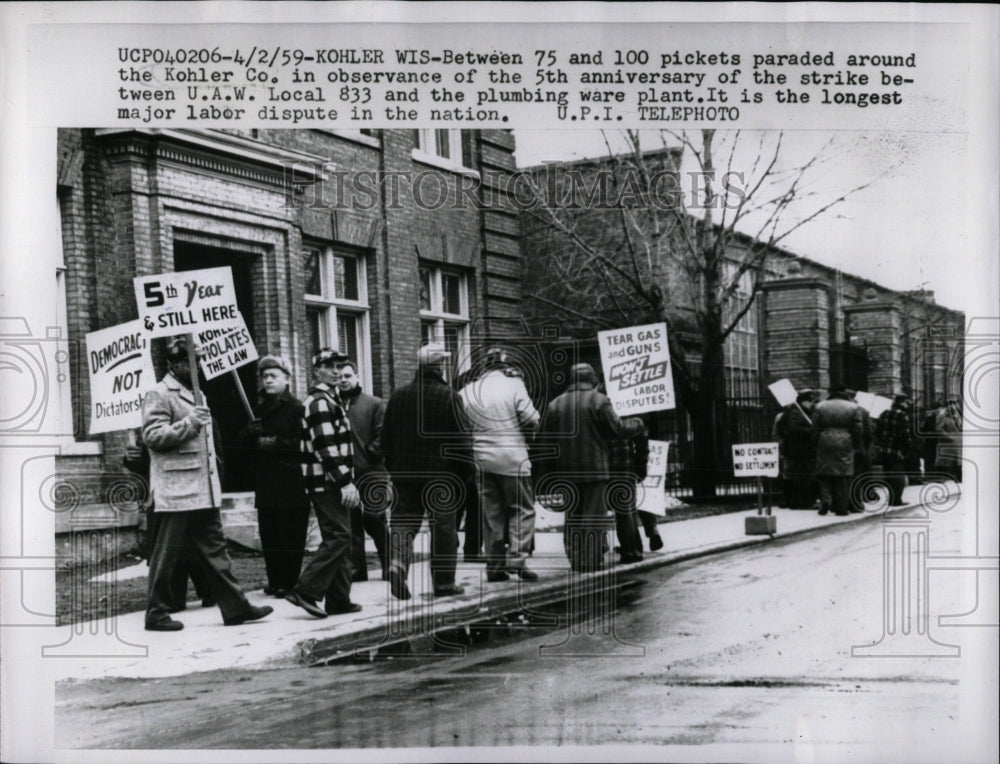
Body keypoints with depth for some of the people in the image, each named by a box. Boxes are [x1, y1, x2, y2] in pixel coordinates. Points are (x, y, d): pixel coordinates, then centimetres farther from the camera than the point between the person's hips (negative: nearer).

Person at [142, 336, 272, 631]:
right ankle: (156, 614, 7)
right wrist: (188, 423, -21)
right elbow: (152, 435, -19)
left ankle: (235, 606, 12)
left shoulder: (193, 393, 21)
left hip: (203, 490, 9)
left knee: (214, 548, 9)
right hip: (177, 491, -9)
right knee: (167, 553, -2)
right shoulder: (159, 394, -9)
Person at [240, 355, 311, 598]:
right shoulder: (259, 407, 15)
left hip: (291, 484, -6)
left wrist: (275, 443, -15)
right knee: (268, 535, 7)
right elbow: (244, 440, 14)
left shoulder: (295, 407, -4)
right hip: (266, 484, 6)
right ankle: (275, 580, 15)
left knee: (291, 536, -2)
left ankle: (289, 582, 5)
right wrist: (251, 433, -6)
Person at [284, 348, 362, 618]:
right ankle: (305, 590, -10)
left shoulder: (328, 399, 20)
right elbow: (326, 447, -21)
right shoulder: (320, 402, -14)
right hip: (328, 482, -10)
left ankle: (339, 600, 15)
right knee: (337, 538, -11)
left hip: (331, 484, 10)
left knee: (339, 539, 11)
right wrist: (346, 482, -22)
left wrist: (346, 481, 22)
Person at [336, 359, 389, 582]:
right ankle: (357, 569, 12)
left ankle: (389, 567, 16)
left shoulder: (374, 404, 2)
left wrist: (370, 453, -12)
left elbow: (383, 436, -3)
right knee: (351, 524, 6)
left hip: (370, 473, -3)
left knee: (375, 523, 4)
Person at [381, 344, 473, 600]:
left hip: (404, 473, 3)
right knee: (443, 526, 6)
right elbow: (461, 438, -7)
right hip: (440, 473, -3)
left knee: (403, 521, 7)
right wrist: (466, 473, 1)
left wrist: (393, 468, 21)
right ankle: (443, 582, 11)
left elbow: (386, 437, 12)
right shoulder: (448, 396, -8)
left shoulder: (398, 396, 6)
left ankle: (397, 563, -18)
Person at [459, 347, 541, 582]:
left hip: (482, 458, 4)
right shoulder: (513, 384, -5)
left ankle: (494, 564, 12)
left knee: (492, 512, 11)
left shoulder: (468, 391, 6)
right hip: (512, 457, -4)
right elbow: (531, 418, -11)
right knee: (522, 508, 4)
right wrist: (526, 437, 8)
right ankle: (516, 556, -10)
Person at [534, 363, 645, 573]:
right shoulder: (598, 401, -7)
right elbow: (616, 429, -8)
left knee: (573, 515, 12)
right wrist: (636, 425, 13)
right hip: (595, 469, -4)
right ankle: (592, 559, -3)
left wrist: (545, 474, 13)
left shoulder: (555, 404, 6)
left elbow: (544, 441, 6)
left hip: (567, 471, 4)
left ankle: (575, 559, 13)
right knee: (594, 514, 0)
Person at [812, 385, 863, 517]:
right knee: (843, 477, 2)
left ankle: (825, 500, -9)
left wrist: (817, 445, 10)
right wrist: (856, 445, 10)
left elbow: (815, 429, 4)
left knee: (825, 476, 8)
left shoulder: (819, 407, 5)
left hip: (825, 445, 1)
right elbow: (858, 430, 1)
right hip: (845, 445, -1)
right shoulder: (853, 408, 2)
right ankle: (841, 507, 1)